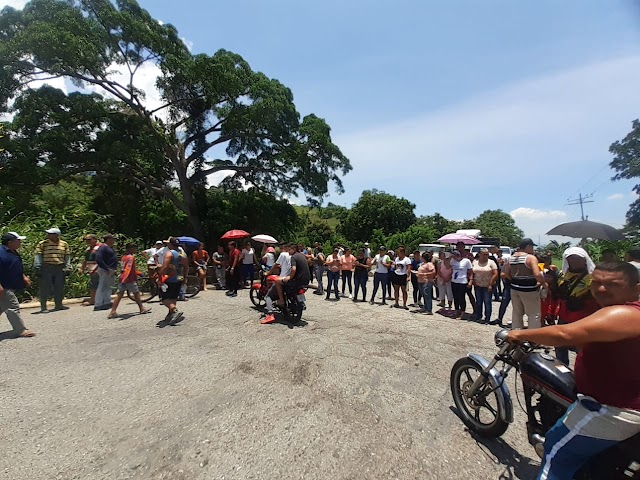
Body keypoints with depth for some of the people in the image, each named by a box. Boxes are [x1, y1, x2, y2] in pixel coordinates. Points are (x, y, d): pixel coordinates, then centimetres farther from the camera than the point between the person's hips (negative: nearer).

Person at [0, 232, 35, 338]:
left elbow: (18, 268, 24)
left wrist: (24, 277, 16)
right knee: (13, 307, -7)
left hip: (10, 286, 10)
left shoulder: (13, 252, 11)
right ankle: (20, 330, -2)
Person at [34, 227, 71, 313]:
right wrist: (37, 268, -8)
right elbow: (38, 256, -1)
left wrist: (68, 268, 8)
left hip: (60, 268, 3)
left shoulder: (64, 244, 8)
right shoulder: (42, 244, 1)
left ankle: (58, 305, 21)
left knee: (60, 287, 9)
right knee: (45, 287, -1)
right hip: (46, 268, -3)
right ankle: (43, 307, 7)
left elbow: (67, 257, 13)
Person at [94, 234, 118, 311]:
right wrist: (107, 269, -24)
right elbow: (98, 259, -24)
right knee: (102, 287, -5)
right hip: (105, 271, -10)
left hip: (111, 271, 10)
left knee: (108, 287, 16)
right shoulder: (103, 247, -14)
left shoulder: (110, 247, 15)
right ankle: (98, 305, 0)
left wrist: (114, 270, 16)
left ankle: (107, 303, 25)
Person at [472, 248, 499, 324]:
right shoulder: (475, 262, 5)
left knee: (487, 302, -1)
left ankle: (487, 319, 7)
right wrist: (473, 281, -1)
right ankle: (478, 317, 22)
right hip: (478, 286, 4)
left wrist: (490, 284, -14)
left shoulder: (491, 262, -5)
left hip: (488, 286, -3)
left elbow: (496, 274, -10)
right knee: (478, 301, 11)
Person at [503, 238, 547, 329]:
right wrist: (544, 284, -7)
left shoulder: (512, 257, 7)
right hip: (528, 289, -7)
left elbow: (506, 273, 13)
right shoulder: (531, 257, -13)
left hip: (514, 288, 7)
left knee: (517, 313, 17)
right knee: (534, 314, 5)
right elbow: (537, 275, -22)